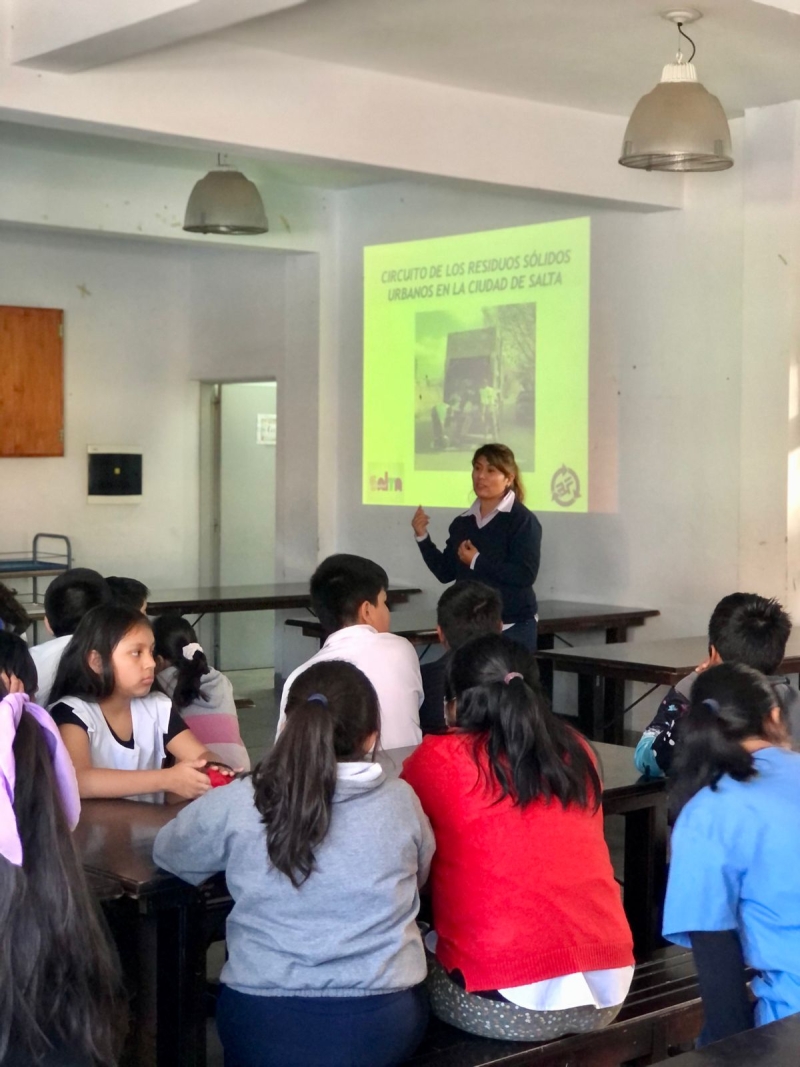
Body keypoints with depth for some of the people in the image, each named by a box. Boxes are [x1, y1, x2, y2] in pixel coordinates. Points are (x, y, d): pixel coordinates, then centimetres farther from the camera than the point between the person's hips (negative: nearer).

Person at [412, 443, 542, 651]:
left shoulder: (522, 521, -8)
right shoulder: (462, 522, 11)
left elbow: (526, 575, -19)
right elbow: (446, 572, 12)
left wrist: (477, 561, -17)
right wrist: (422, 537, 2)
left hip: (512, 627, -6)